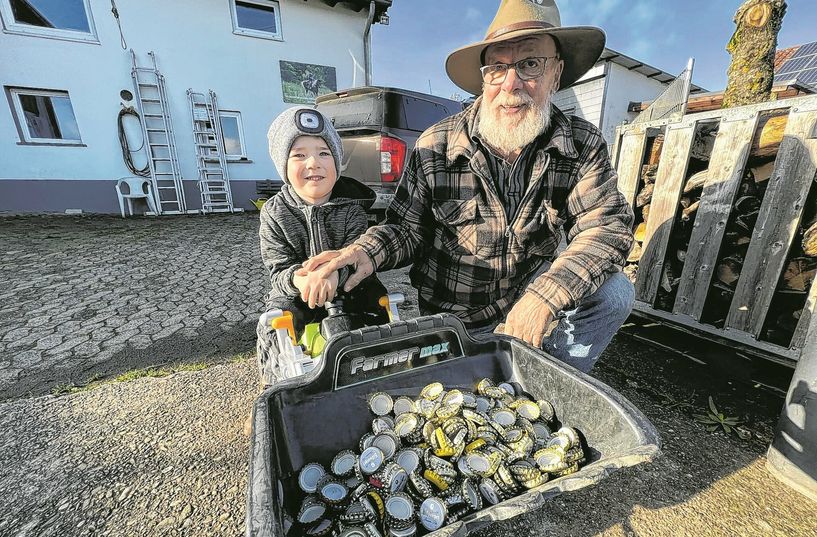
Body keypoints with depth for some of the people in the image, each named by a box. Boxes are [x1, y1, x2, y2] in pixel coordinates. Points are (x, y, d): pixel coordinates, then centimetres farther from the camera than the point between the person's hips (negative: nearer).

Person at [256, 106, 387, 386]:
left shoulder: (351, 206, -8)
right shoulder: (274, 213, -7)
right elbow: (279, 270, -10)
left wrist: (334, 272, -40)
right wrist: (299, 278, -36)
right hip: (293, 301, 0)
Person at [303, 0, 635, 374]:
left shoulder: (583, 145, -9)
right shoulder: (435, 147, -15)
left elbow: (608, 226, -16)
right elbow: (407, 228, -9)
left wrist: (545, 295, -33)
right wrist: (367, 252, -32)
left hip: (529, 290, 2)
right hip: (452, 316, -1)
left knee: (613, 293, -19)